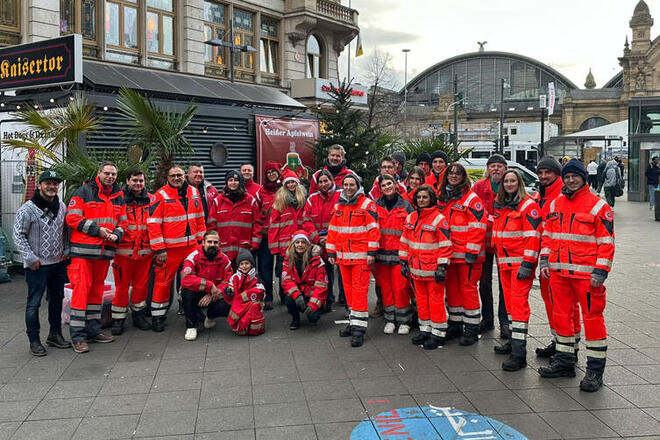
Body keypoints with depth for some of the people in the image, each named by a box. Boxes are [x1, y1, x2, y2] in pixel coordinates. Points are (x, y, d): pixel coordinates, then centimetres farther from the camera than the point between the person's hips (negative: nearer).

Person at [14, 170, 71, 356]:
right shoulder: (27, 209, -11)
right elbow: (19, 236, -10)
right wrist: (30, 258, -13)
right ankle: (34, 340, 8)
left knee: (57, 299, 14)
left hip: (58, 263, 6)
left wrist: (66, 250, 8)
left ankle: (55, 334, 28)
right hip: (37, 265, -6)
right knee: (34, 303, -2)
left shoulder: (61, 207, 7)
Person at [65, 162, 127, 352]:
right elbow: (72, 217, -8)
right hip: (83, 249, -6)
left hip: (105, 250, 6)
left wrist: (116, 234, -4)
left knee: (97, 289, 13)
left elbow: (123, 221, 17)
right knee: (81, 289, -8)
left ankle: (93, 329, 23)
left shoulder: (119, 197, 14)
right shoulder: (84, 191, -3)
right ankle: (77, 336, -3)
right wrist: (96, 229, -13)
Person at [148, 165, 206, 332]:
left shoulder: (194, 192, 9)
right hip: (169, 248, -5)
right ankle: (157, 317, 13)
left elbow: (200, 218, 17)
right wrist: (159, 249, -14)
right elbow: (153, 223, -10)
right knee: (163, 281, 0)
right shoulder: (161, 196, -7)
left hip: (191, 246, 5)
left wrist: (201, 240, 12)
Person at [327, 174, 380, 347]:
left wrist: (371, 252, -13)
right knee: (348, 289, 12)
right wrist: (331, 252, 13)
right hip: (343, 255, 6)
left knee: (359, 290, -7)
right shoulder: (338, 206, 13)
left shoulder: (367, 204, -4)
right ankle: (353, 322, 22)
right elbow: (333, 230, 16)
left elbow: (373, 229, -8)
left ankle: (359, 328, -5)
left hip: (361, 256, -6)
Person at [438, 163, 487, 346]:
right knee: (452, 288, 12)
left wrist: (472, 251, -18)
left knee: (468, 288, -3)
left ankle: (471, 329, 6)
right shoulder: (443, 198, 14)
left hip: (467, 254, -7)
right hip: (449, 253, 7)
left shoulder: (471, 199, -7)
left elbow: (478, 226, -12)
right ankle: (455, 324, 24)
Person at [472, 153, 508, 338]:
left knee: (505, 282, 4)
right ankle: (487, 318, 24)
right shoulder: (479, 187, 2)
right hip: (484, 240, 2)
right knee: (484, 280, 11)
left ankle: (504, 321, 13)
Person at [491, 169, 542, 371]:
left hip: (520, 262, -8)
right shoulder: (499, 206, 16)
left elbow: (533, 236, -14)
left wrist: (527, 264, -19)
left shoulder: (528, 205, -8)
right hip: (504, 262, 8)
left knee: (519, 302, -12)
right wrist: (498, 257, 20)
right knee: (509, 300, 14)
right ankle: (514, 341, 27)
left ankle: (519, 353, -12)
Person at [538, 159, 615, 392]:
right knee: (561, 315, 12)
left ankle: (595, 370, 8)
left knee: (592, 317, -1)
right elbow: (548, 235, 18)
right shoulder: (556, 204, 13)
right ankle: (564, 362, 27)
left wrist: (600, 272, -12)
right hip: (558, 272, 6)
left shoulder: (598, 206, -4)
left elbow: (607, 242, -6)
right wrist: (544, 261, 8)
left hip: (586, 274, -5)